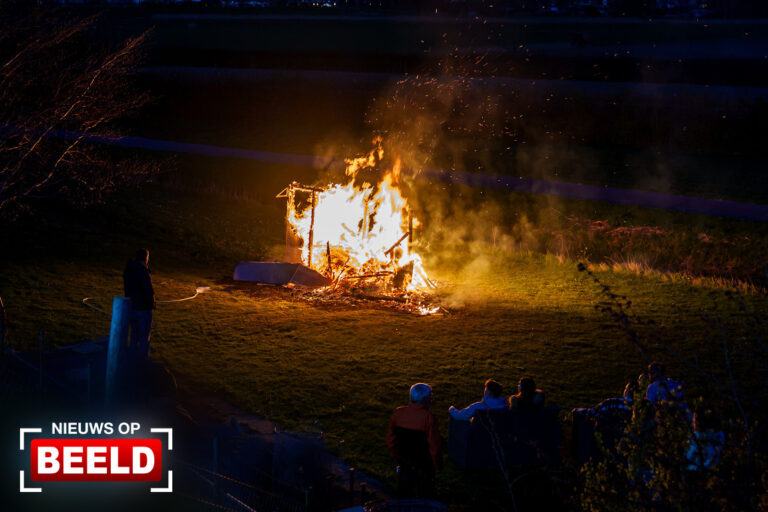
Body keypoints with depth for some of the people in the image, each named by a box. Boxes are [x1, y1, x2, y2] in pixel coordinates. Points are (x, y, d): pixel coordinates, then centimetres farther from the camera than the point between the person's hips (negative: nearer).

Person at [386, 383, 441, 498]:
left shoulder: (398, 413, -7)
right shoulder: (428, 418, -22)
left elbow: (390, 441, 3)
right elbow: (434, 447, -18)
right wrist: (437, 465, -1)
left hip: (404, 464, 5)